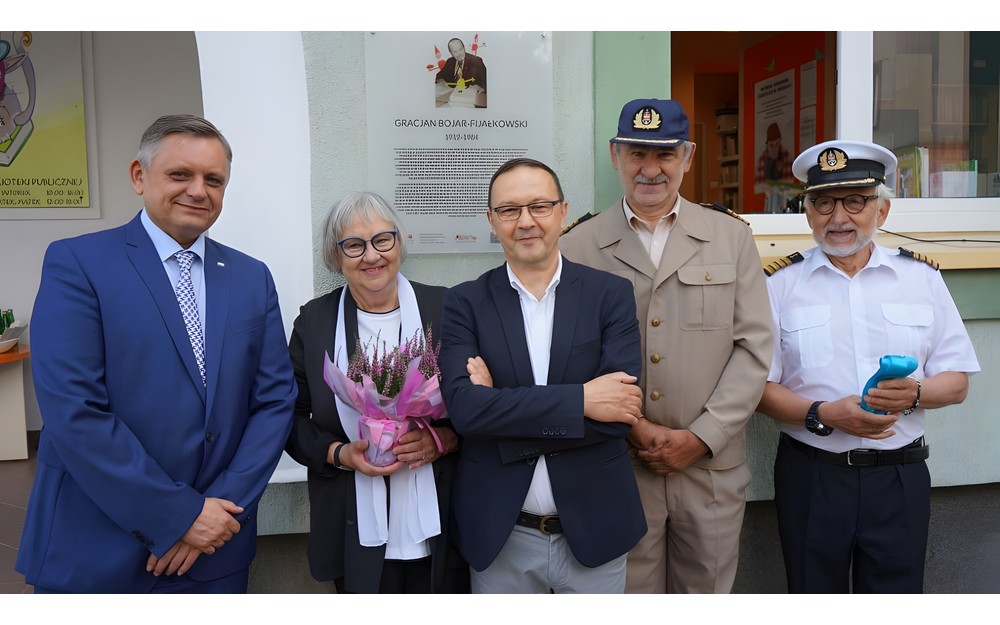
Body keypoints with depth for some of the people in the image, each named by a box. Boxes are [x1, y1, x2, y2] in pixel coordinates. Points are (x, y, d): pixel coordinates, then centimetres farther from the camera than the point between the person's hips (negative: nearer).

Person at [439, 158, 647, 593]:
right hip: (499, 538, 0)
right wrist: (579, 399, -22)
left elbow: (618, 415, -15)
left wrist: (501, 406, -17)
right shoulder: (465, 303, -4)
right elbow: (463, 407, -18)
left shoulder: (610, 294, -5)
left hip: (593, 529, 0)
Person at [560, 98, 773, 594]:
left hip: (713, 466, 2)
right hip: (616, 469, -1)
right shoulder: (577, 247, 0)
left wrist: (700, 438, -7)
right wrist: (634, 429, -9)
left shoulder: (732, 237, 5)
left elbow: (753, 347, 0)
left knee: (707, 590, 14)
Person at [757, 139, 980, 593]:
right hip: (810, 475, -1)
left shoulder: (922, 277, 4)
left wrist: (914, 393, -16)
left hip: (900, 475, 2)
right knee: (814, 593, 14)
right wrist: (823, 414, -19)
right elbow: (758, 385, -4)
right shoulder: (781, 283, -2)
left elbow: (956, 381, 5)